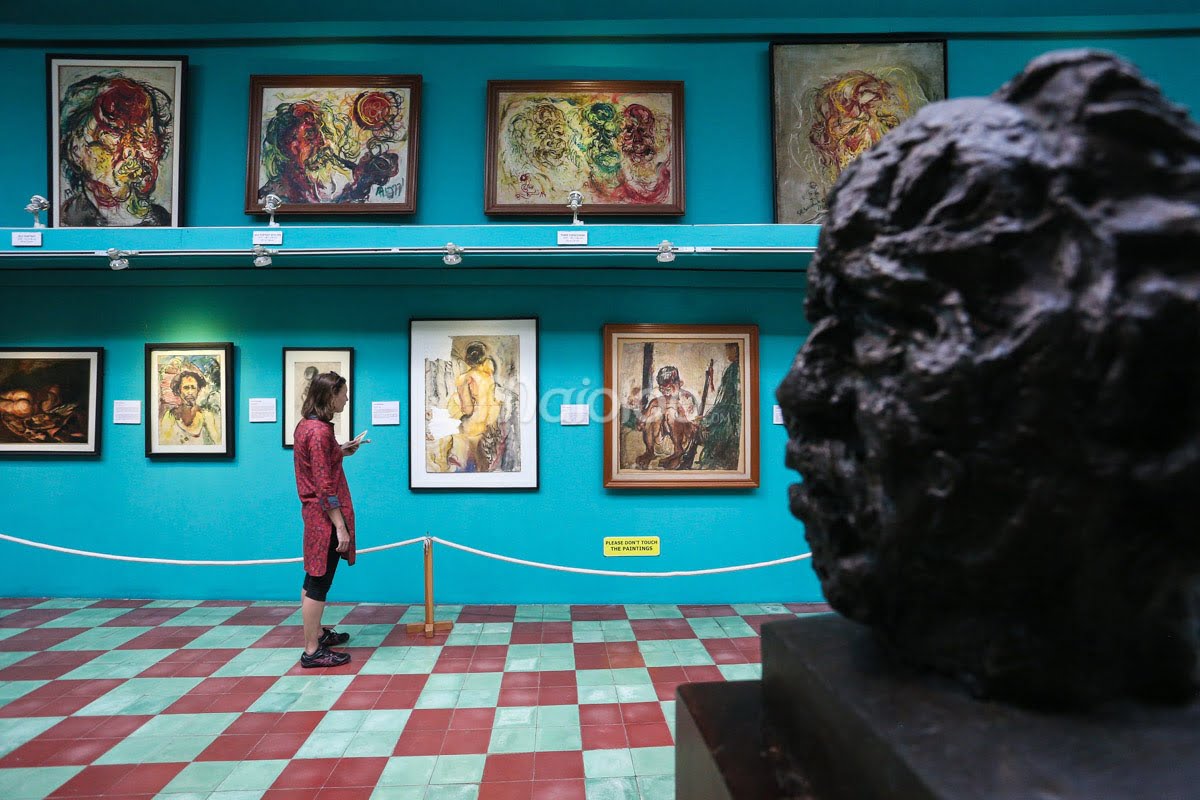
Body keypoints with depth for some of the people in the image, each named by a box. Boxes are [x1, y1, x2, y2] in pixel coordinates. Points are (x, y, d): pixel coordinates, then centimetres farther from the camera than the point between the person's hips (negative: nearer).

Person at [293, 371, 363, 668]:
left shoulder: (306, 425, 8)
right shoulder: (320, 431, -21)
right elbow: (325, 487, -23)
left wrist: (341, 452, 14)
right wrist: (340, 526, -21)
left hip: (313, 511, 10)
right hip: (325, 514, -10)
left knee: (315, 578, 20)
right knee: (319, 582, -1)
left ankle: (317, 633, 35)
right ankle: (312, 651, 8)